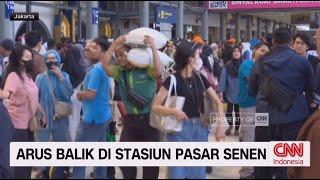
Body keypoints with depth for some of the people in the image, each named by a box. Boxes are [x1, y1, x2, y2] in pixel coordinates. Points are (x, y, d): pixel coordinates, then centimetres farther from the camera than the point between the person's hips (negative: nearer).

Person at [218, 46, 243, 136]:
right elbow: (223, 78, -9)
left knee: (238, 112, 10)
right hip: (230, 92, 0)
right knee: (229, 111, 1)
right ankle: (230, 125, 30)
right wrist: (220, 90, -17)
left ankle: (237, 129, 29)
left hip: (240, 93, 0)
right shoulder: (227, 65, -5)